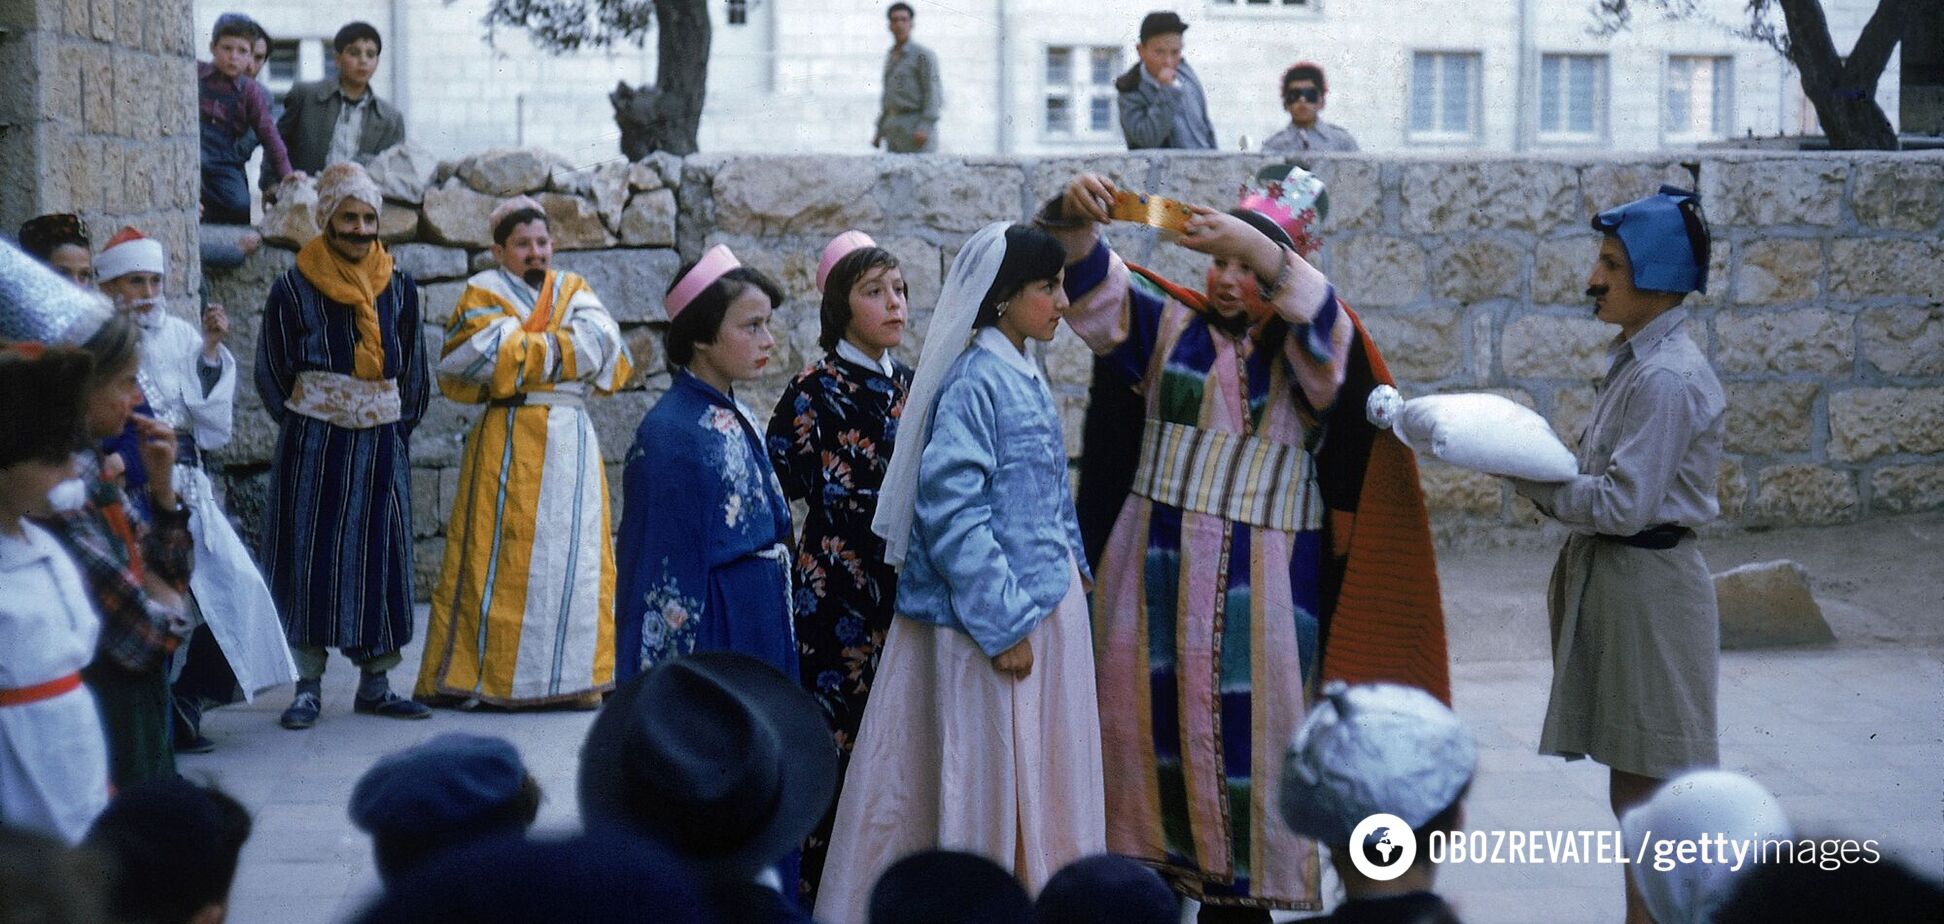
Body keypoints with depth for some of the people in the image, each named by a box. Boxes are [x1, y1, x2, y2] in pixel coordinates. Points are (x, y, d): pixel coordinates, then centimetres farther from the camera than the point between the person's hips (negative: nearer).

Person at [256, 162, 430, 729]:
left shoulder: (399, 290, 8)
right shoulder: (294, 290, -2)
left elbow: (414, 371, 15)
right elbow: (272, 374, 3)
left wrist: (398, 427, 6)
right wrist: (304, 429, 0)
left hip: (382, 444, 3)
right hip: (313, 447, -3)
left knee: (380, 555, 3)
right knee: (311, 555, -3)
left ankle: (375, 685, 11)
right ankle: (308, 686, 4)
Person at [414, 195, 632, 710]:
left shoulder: (573, 290, 17)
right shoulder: (484, 293, 5)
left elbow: (602, 343, -2)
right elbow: (488, 354, -14)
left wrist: (526, 348, -7)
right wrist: (562, 349, -5)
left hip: (573, 441, 4)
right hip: (510, 440, -4)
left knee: (575, 552, 1)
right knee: (499, 551, -7)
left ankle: (574, 676, 5)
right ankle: (468, 676, -3)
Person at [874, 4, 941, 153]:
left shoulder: (923, 55, -7)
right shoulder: (891, 56, 17)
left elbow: (933, 94, -12)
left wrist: (925, 128, -22)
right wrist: (879, 131, 17)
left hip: (917, 128, -7)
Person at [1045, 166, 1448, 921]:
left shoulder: (1308, 352, 0)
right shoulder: (1173, 327, 9)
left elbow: (1320, 320, -22)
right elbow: (1095, 289, -4)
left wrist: (1259, 248, -41)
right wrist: (1075, 220, -26)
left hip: (1259, 582, -3)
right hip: (1157, 567, 3)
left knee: (1242, 731, -3)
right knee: (1147, 717, 3)